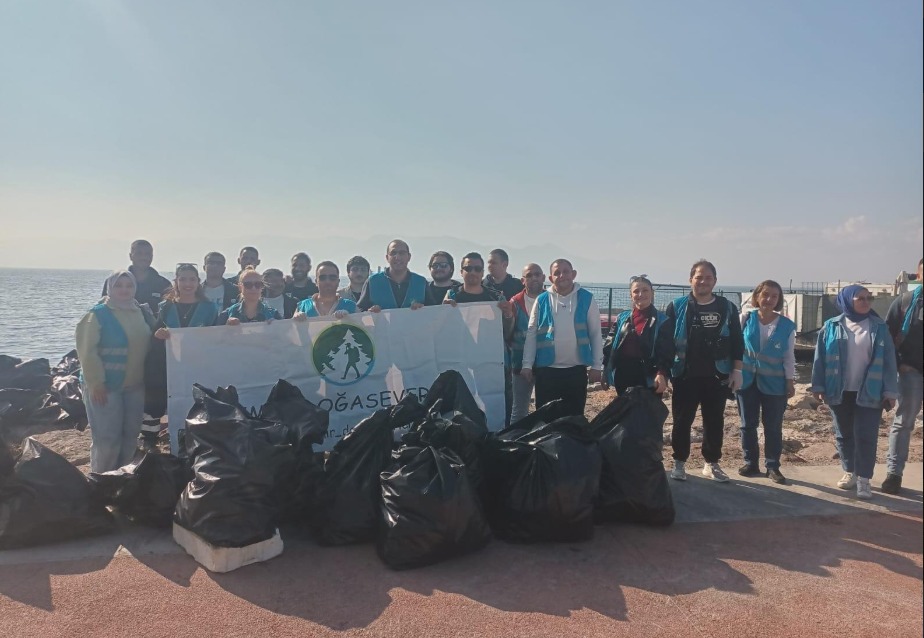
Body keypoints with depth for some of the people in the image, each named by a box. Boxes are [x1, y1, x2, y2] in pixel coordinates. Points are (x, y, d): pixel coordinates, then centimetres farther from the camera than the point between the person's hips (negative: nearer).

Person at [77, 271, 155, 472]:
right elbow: (87, 351, -14)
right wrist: (95, 383, -17)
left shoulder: (142, 313, 10)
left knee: (131, 435, 12)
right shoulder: (98, 314, -8)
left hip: (135, 385, 6)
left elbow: (150, 345, 21)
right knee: (106, 438, -3)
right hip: (105, 386, -6)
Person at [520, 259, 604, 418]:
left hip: (576, 369, 0)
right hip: (546, 369, 0)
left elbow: (596, 334, 2)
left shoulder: (586, 299, 0)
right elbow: (531, 334, 3)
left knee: (574, 416, 11)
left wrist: (597, 366, -1)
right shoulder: (542, 300, 1)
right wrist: (527, 365, -2)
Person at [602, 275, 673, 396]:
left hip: (649, 378, -3)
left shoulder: (662, 321, 2)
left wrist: (662, 374, -21)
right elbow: (609, 346, 10)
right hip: (623, 377, 3)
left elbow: (666, 352, -7)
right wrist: (607, 372, 2)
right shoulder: (622, 318, 11)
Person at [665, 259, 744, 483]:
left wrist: (737, 370, 1)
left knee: (715, 421, 10)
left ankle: (712, 463, 23)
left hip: (717, 376, 2)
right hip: (686, 376, -2)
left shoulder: (727, 308, 5)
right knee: (682, 420, 5)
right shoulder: (677, 307, -1)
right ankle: (679, 463, 17)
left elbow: (737, 342, 7)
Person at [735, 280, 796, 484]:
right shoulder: (745, 319, -3)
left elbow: (789, 356, 4)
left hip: (774, 383, 0)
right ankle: (750, 463, 20)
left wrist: (790, 381, 1)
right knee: (748, 424, 7)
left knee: (773, 427, 5)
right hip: (747, 380, 0)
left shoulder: (787, 325, -1)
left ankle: (772, 466, 15)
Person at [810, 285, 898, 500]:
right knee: (844, 434, 11)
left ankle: (864, 479, 6)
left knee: (866, 436, -2)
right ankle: (850, 472, 26)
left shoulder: (879, 328, 1)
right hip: (840, 391, 1)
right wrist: (818, 386, -2)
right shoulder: (831, 327, 0)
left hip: (870, 392, -1)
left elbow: (889, 361, 0)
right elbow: (821, 357, 1)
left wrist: (890, 391, -5)